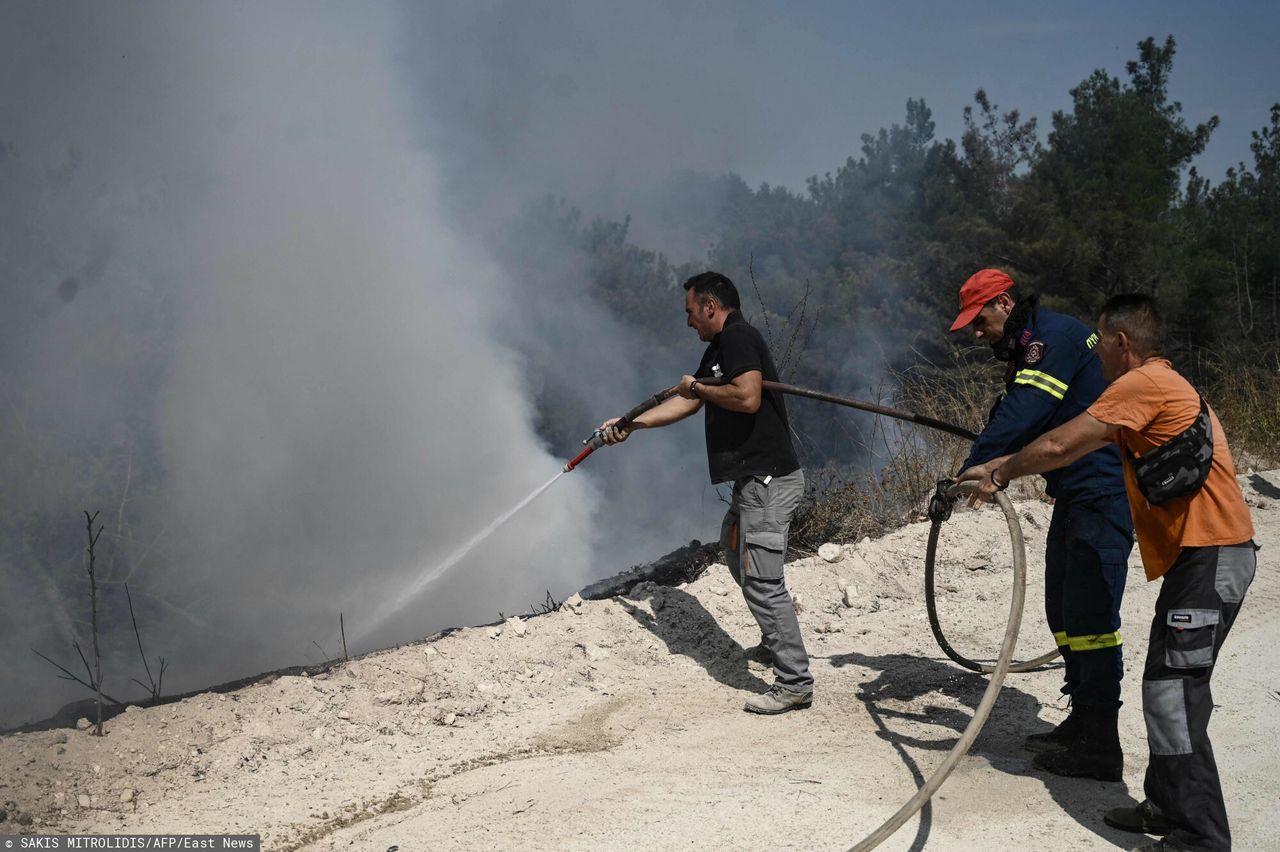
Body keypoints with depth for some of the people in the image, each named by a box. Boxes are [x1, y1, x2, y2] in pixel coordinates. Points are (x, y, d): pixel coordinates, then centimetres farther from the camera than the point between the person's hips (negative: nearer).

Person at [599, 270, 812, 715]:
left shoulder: (738, 337, -13)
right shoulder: (718, 348, 19)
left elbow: (747, 397, -27)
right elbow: (686, 403, 25)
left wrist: (699, 386, -10)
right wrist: (630, 423, 24)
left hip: (769, 477, -11)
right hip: (753, 478, 11)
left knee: (762, 578, -11)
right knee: (735, 551, 26)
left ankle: (795, 682, -6)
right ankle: (775, 641, 39)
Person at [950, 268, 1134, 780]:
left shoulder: (1055, 336, -15)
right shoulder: (1027, 348, 17)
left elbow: (1021, 415, -25)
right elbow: (1017, 418, 17)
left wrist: (969, 473, -26)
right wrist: (983, 467, 2)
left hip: (1102, 493, -11)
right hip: (1075, 493, 11)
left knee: (1089, 614, -9)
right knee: (1063, 610, 15)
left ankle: (1100, 747, -1)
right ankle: (1083, 723, 26)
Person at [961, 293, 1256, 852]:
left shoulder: (1145, 382, -13)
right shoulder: (1158, 385, 19)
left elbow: (1059, 446, -15)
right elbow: (1083, 442, 23)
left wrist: (1000, 474, 1)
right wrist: (1004, 465, 22)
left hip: (1211, 557, -10)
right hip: (1201, 554, 10)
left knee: (1172, 694, -7)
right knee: (1172, 688, 16)